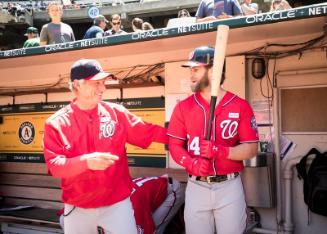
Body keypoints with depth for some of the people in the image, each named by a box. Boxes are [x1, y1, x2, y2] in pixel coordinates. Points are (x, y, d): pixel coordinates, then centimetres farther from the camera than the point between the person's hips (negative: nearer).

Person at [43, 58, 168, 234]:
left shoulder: (116, 112, 0)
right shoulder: (56, 123, -6)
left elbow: (146, 132, 3)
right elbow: (54, 165, -13)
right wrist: (85, 161, -29)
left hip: (117, 204, 1)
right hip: (77, 209, 0)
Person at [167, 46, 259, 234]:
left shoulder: (241, 106, -3)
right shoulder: (183, 107, 3)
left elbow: (251, 149, -5)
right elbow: (175, 146, 4)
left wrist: (221, 151, -21)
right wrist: (191, 163, -16)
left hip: (230, 187, -1)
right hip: (196, 187, 2)